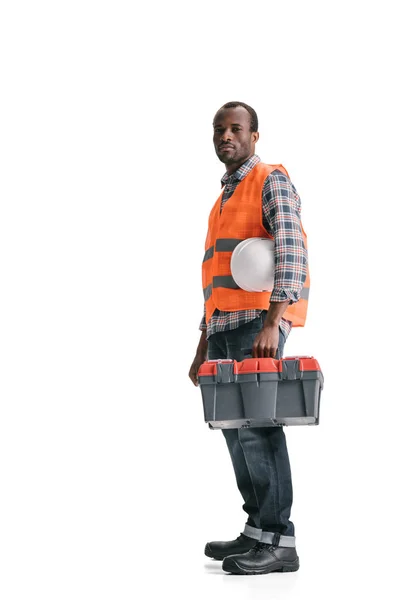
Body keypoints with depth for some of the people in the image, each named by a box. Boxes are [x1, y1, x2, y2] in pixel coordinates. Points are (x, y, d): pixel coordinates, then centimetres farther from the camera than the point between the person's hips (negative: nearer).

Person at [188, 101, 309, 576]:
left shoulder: (272, 181, -2)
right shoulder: (223, 201, 25)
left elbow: (292, 254, -16)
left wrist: (271, 324, -28)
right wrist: (203, 347, 22)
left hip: (259, 319, -9)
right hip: (224, 324, 9)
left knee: (256, 422, -15)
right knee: (234, 427, 7)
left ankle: (279, 541, -13)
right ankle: (257, 532, 13)